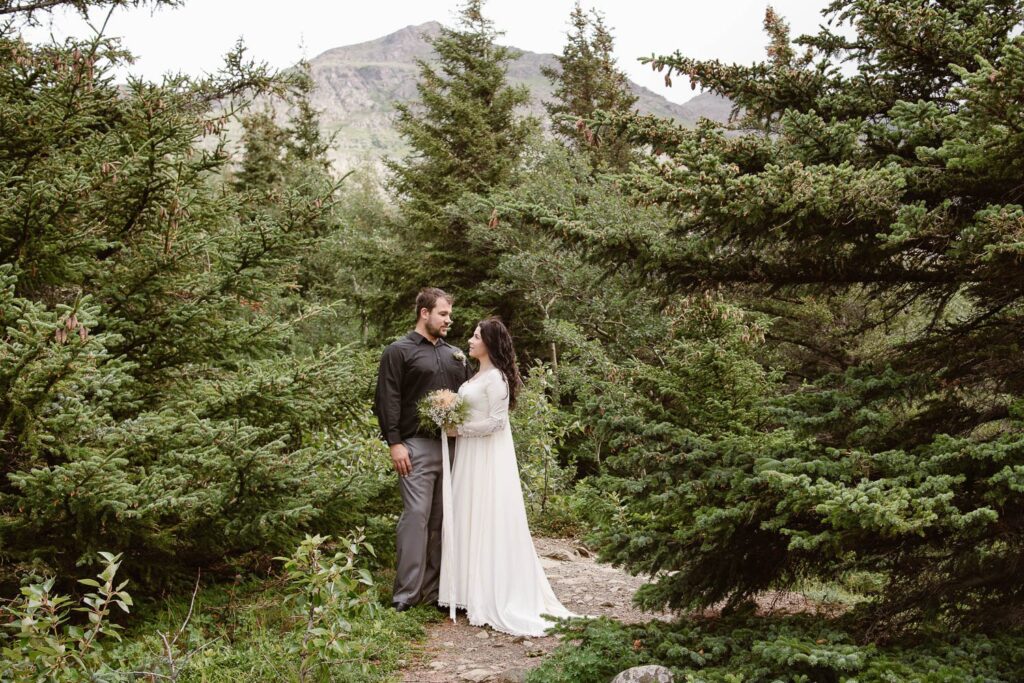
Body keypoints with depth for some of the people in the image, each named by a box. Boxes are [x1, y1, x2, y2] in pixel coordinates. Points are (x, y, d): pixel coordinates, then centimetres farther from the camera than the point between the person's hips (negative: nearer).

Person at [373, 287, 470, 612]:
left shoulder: (456, 355, 19)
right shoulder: (399, 351, 1)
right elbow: (387, 400, -6)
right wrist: (395, 443, -14)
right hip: (417, 447, -6)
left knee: (442, 519, 7)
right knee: (416, 515, -11)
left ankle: (434, 589, 15)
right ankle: (406, 594, -7)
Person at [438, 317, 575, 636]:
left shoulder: (496, 378, -13)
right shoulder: (478, 376, 15)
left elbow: (495, 422, -19)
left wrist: (459, 429, -13)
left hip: (488, 458, -9)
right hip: (471, 456, 9)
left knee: (488, 523, -5)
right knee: (470, 523, 10)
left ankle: (493, 600, 1)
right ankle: (476, 591, 15)